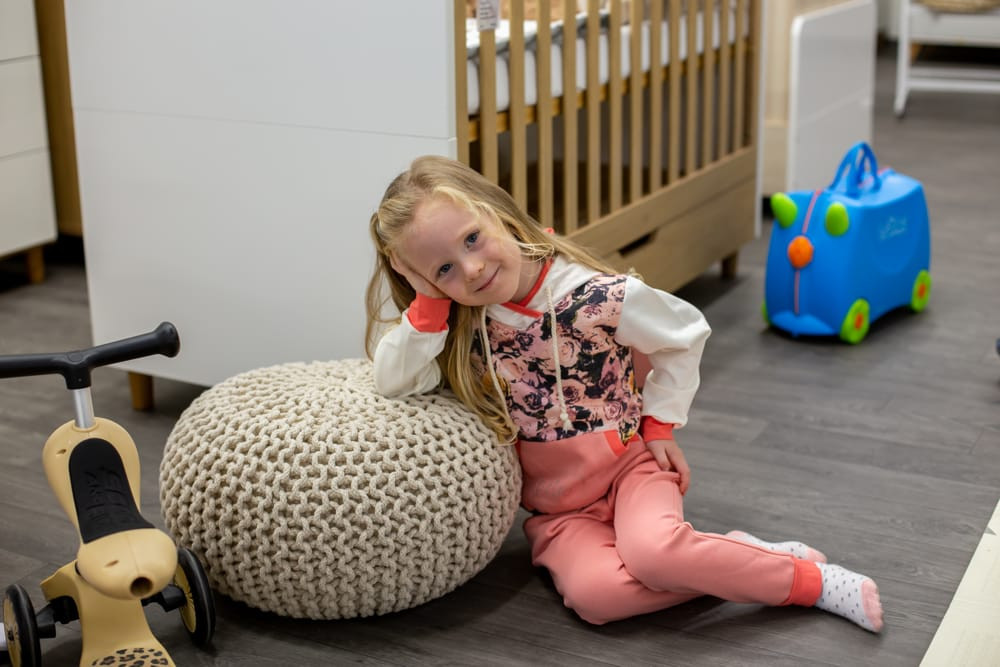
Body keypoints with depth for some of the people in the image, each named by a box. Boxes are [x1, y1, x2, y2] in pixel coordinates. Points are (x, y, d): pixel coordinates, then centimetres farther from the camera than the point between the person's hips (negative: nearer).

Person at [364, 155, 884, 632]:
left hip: (629, 460, -2)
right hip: (556, 505, 3)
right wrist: (428, 297, -25)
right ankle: (741, 558, -9)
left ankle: (810, 578, -13)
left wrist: (659, 422, -3)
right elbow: (392, 381, -20)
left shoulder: (597, 296, -18)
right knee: (593, 593, -27)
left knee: (652, 549, -34)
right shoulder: (461, 323, -9)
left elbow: (685, 334, -1)